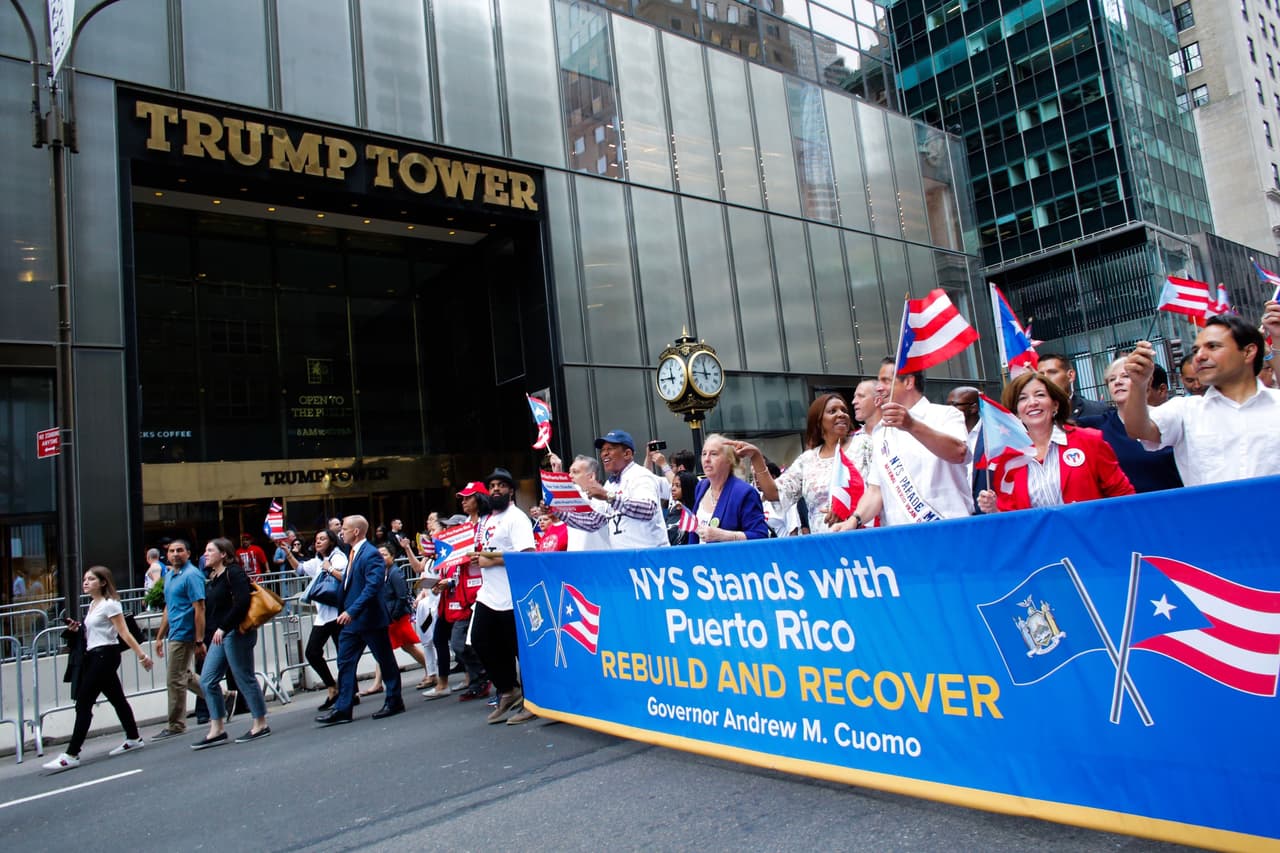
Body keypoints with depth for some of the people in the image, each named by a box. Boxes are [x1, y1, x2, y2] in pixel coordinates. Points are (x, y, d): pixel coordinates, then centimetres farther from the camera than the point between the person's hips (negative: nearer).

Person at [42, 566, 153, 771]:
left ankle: (71, 755, -5)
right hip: (93, 655, 9)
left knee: (83, 704, -8)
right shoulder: (93, 604, 15)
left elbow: (125, 633, -14)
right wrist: (77, 629, 3)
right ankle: (133, 739, 25)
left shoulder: (109, 604, -11)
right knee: (117, 699, 15)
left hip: (105, 655, -9)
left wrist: (142, 655, -18)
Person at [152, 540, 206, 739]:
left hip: (183, 635, -9)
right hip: (173, 635, 9)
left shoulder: (191, 575, -15)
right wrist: (160, 636, 20)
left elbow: (199, 609, -19)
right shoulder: (169, 575, 13)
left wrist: (199, 641, -23)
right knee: (185, 677, 16)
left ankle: (176, 725, 12)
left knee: (176, 681, 0)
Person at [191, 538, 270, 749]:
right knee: (207, 680, 6)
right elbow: (210, 610, 19)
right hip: (219, 635, 9)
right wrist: (206, 639, 15)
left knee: (245, 678, -3)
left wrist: (223, 627, -23)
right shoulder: (212, 578, 17)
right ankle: (217, 729, 13)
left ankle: (261, 724, 7)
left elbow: (242, 602, -21)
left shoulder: (234, 573, -10)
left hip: (236, 632, -9)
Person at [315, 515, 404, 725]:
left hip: (370, 619, -9)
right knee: (345, 663, 8)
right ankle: (342, 709, 13)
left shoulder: (370, 554, -17)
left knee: (385, 661, 5)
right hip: (351, 620, 9)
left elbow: (373, 586, -26)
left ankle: (394, 702, 17)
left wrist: (352, 611, -29)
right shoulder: (354, 553, 12)